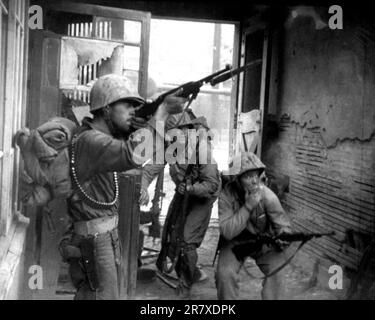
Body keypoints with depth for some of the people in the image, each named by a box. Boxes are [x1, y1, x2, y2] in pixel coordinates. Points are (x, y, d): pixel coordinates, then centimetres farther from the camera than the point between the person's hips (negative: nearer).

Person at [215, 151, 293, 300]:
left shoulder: (268, 196, -20)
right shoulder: (226, 196, -23)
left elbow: (283, 225, -11)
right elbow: (227, 232, -32)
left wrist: (283, 239, -30)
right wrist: (248, 206, -38)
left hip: (264, 242, 1)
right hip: (235, 243, -1)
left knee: (277, 271, -18)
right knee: (225, 274, -19)